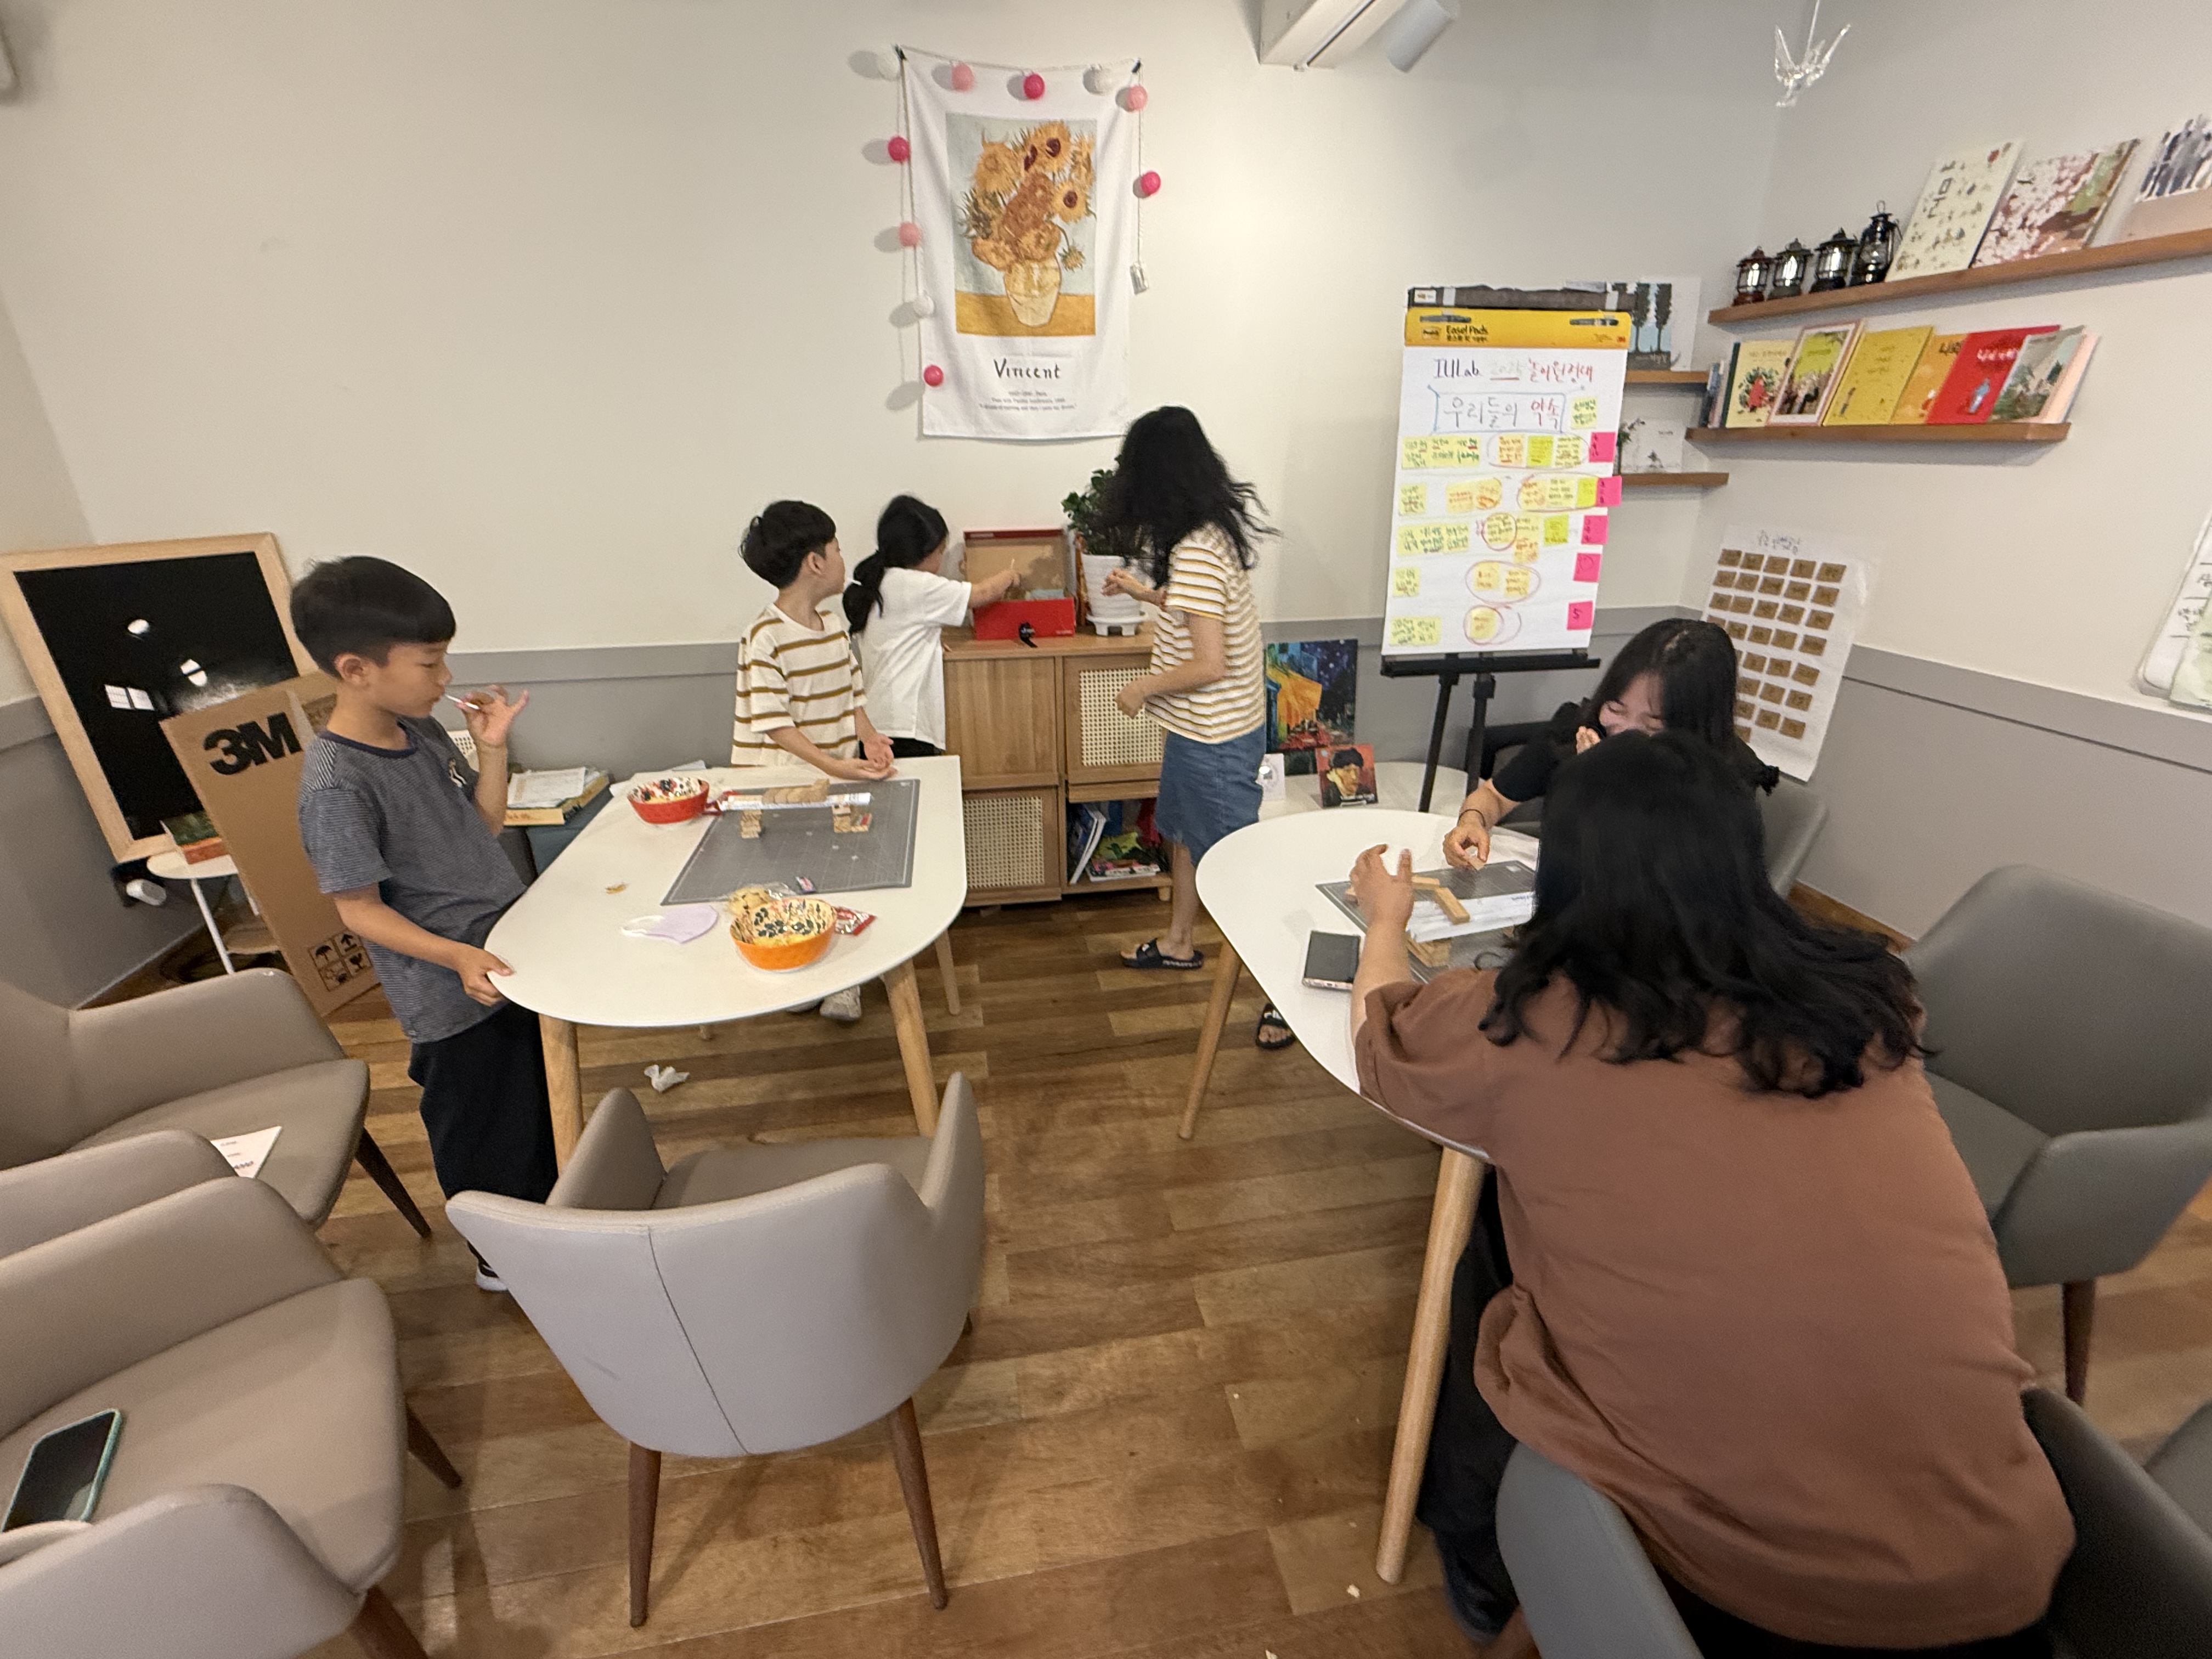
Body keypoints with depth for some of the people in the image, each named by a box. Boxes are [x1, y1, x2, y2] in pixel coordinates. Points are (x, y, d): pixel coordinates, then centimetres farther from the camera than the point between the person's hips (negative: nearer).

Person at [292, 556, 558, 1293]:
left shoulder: (422, 730, 1)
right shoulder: (336, 781, -22)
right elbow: (360, 908, -18)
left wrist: (492, 746, -4)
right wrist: (457, 957, -28)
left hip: (511, 953, 8)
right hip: (452, 992, -8)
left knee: (543, 1100, 23)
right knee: (483, 1124, 12)